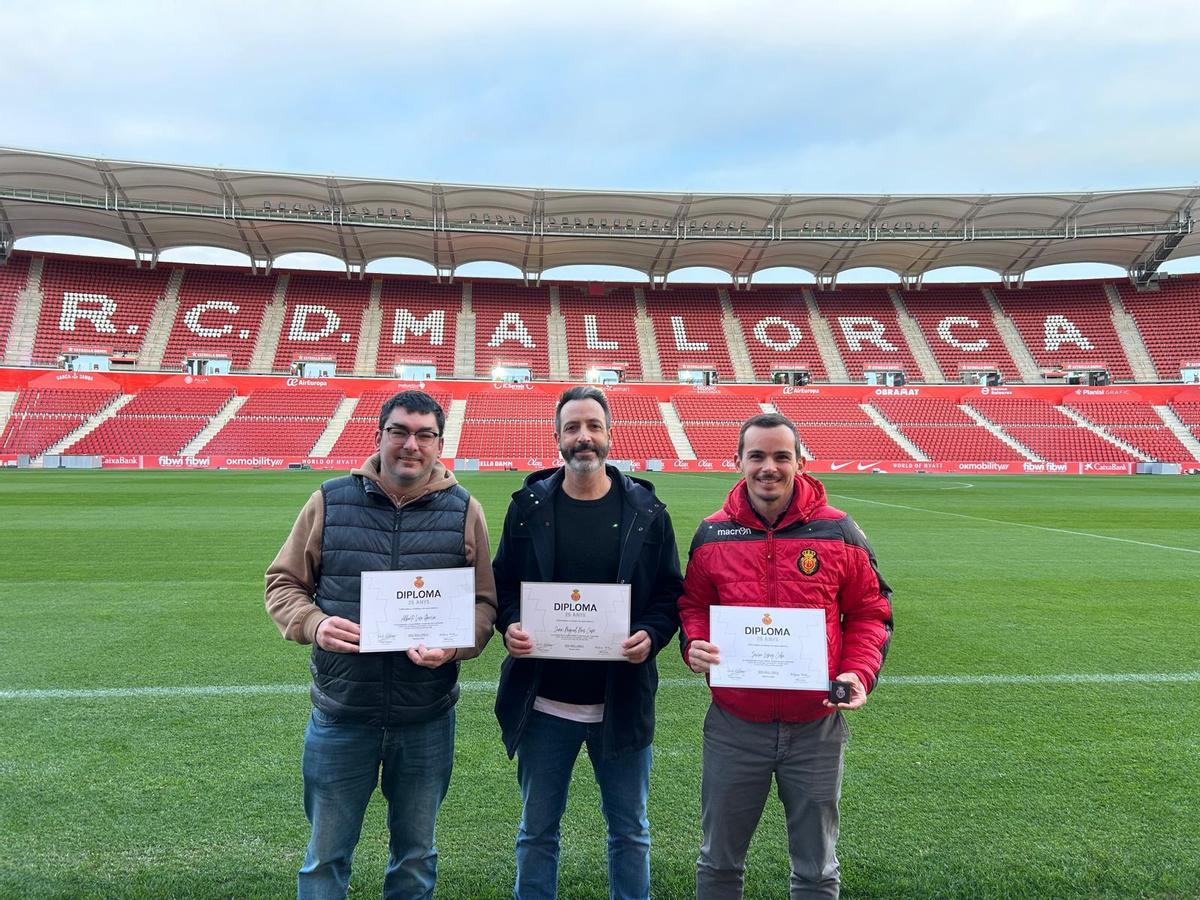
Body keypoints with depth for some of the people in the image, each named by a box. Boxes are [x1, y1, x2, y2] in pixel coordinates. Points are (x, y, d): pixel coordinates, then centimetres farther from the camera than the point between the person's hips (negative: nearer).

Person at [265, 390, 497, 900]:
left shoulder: (463, 511, -2)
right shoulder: (330, 501, -2)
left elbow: (484, 603, 0)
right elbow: (283, 583, 4)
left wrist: (453, 646, -19)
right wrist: (314, 625, -15)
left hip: (427, 718, 1)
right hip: (340, 713, 0)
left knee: (416, 855, 20)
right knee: (326, 856, 17)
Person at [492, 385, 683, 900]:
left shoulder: (645, 510, -2)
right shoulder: (529, 505, 0)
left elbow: (670, 593, 1)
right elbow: (502, 584, 5)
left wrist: (651, 635, -18)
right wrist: (510, 626, -14)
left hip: (623, 699, 0)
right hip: (543, 702, 1)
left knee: (629, 829, 16)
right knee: (537, 830, 16)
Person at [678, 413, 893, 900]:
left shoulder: (838, 532, -5)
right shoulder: (712, 535, -2)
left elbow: (870, 611, 3)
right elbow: (693, 604, 9)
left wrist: (860, 672, -12)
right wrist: (695, 645, -11)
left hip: (816, 728, 0)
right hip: (733, 725, 1)